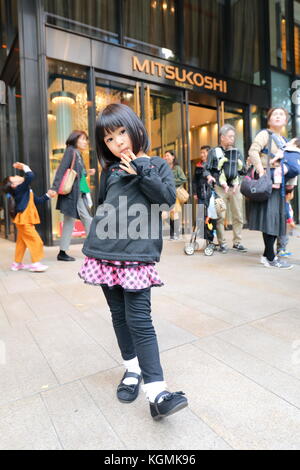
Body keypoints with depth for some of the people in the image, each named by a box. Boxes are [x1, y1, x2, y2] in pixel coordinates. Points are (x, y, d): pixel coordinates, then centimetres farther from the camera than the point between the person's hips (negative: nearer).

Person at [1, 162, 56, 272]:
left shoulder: (25, 190, 15)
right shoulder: (19, 188, -15)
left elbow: (37, 200, 19)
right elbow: (30, 176, -28)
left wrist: (48, 195, 12)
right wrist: (24, 167, -13)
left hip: (25, 220, 10)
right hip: (23, 220, -10)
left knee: (21, 242, 17)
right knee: (36, 241, -9)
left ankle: (17, 263, 29)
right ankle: (35, 263, -3)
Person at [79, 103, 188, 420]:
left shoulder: (156, 165, 9)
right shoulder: (110, 170, 15)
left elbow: (168, 198, -5)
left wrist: (141, 169, -8)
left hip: (137, 255, -3)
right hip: (105, 253, 4)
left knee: (139, 320, -8)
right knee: (119, 315, 13)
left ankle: (156, 391, -1)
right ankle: (132, 369, 31)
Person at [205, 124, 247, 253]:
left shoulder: (236, 152, 17)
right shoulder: (214, 152, 9)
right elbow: (207, 169, 3)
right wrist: (210, 177, -16)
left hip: (235, 188, 3)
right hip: (220, 188, -3)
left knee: (238, 216, 2)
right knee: (220, 216, -5)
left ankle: (237, 242, 11)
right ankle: (222, 243, 3)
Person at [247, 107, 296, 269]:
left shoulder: (284, 140, 23)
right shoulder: (265, 134, 0)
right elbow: (253, 151, -16)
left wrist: (290, 185, 16)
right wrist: (261, 172, -24)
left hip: (279, 184, 8)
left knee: (277, 218, 6)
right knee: (269, 217, -11)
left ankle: (267, 255, 13)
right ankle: (271, 258, -6)